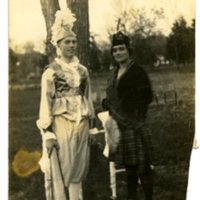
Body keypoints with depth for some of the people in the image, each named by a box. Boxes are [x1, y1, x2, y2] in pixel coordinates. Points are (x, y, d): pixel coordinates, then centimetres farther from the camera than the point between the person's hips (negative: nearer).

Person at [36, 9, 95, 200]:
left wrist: (91, 125, 14)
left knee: (78, 169, 7)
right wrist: (47, 133, -14)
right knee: (61, 169, -4)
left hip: (81, 124, 5)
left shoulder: (82, 70, 10)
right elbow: (46, 103, -8)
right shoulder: (51, 71, -5)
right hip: (61, 124, -5)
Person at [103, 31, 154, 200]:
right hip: (120, 126, 7)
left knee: (142, 164, -3)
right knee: (128, 165, 16)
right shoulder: (116, 72, 13)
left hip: (134, 125, -7)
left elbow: (147, 97, -10)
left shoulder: (137, 71, -8)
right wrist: (108, 103, 2)